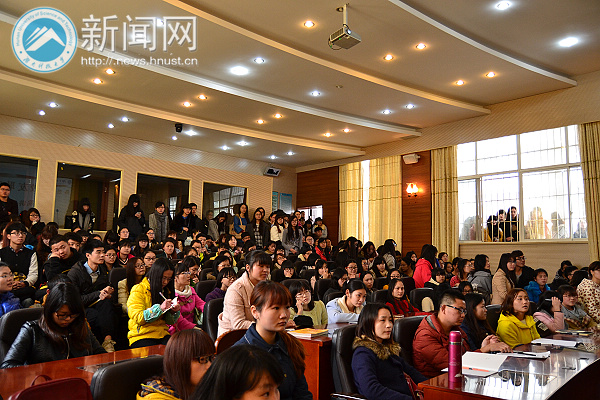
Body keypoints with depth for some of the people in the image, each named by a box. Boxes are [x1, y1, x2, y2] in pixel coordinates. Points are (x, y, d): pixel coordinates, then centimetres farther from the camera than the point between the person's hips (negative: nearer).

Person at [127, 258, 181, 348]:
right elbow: (138, 318, -13)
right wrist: (160, 308, -21)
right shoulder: (138, 290, -3)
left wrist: (174, 312, -6)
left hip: (162, 333, 4)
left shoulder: (166, 291, 15)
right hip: (142, 335, -4)